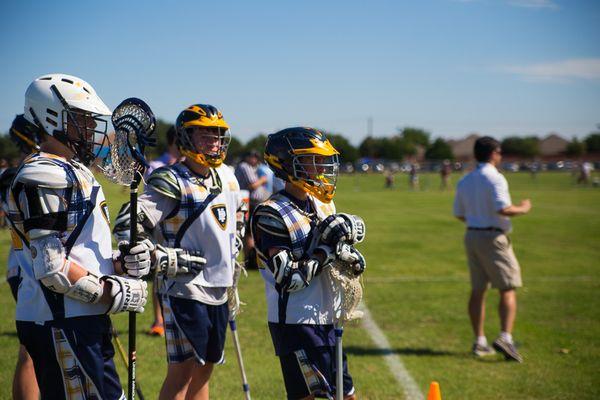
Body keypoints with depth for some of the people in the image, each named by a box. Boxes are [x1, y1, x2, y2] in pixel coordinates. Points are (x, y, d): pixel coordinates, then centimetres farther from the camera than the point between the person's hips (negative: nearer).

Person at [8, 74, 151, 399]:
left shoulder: (75, 171, 18)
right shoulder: (42, 176, -14)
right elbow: (52, 267, -20)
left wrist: (120, 262, 5)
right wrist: (113, 294, -14)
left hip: (82, 318, 10)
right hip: (60, 323, -10)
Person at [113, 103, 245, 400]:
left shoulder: (227, 176, 11)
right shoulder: (171, 181, -13)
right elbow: (133, 221, -24)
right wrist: (156, 256, -38)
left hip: (219, 289, 8)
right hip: (185, 288, -8)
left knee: (205, 367, 14)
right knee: (183, 369, -8)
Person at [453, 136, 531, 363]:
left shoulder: (465, 181, 11)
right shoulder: (495, 178, -13)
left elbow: (458, 214, 16)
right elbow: (503, 209, -24)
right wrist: (523, 209, -7)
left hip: (472, 235, 8)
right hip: (493, 237, -8)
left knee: (477, 290, 11)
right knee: (508, 289, -4)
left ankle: (479, 342, 15)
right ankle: (505, 337, -16)